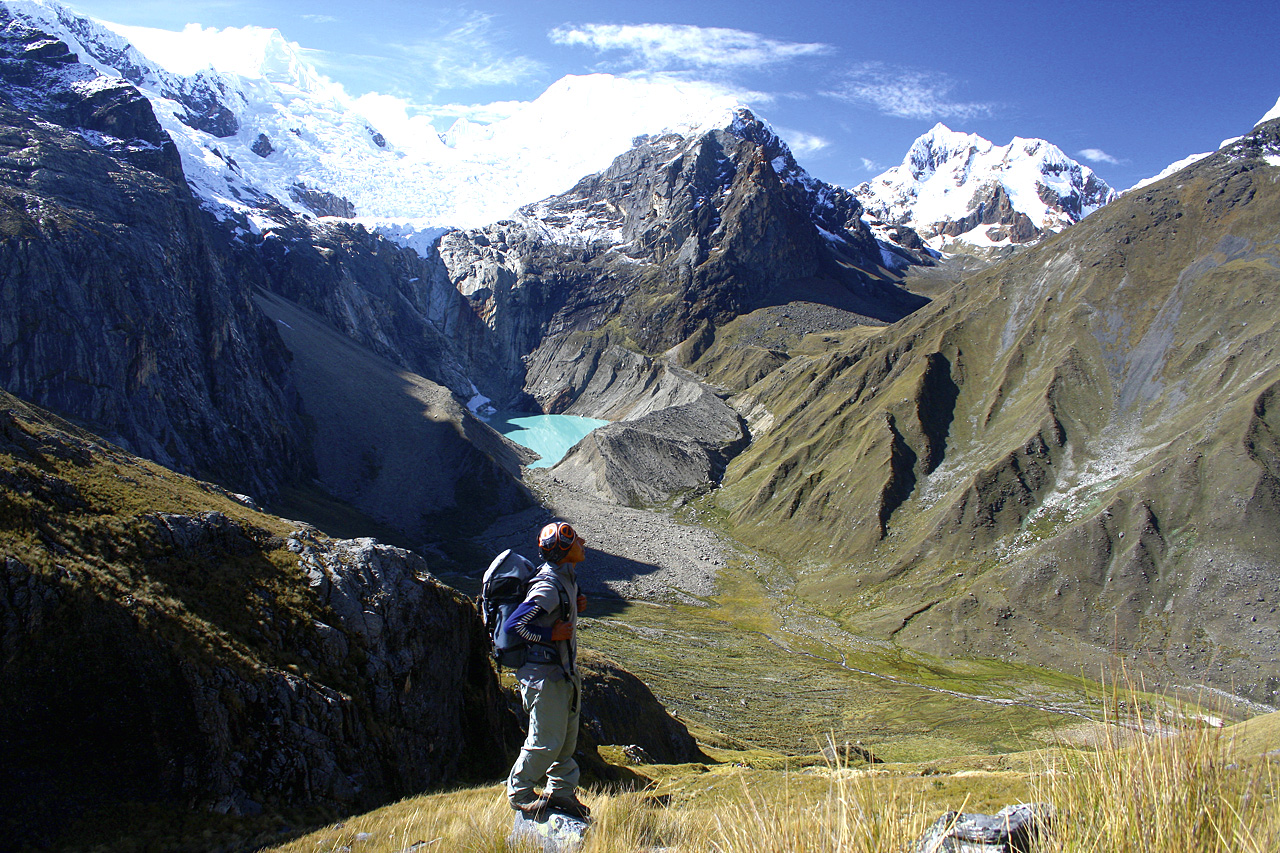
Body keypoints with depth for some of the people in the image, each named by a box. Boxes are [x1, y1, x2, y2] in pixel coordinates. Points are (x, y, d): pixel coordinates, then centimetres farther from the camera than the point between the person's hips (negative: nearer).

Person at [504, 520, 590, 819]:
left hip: (564, 671, 10)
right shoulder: (548, 586, -24)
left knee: (567, 737, 18)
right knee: (546, 741, 1)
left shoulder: (566, 579, 7)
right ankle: (519, 793, 21)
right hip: (545, 674, -10)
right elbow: (514, 625, -25)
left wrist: (575, 607, 3)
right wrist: (551, 635, -21)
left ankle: (561, 791, 33)